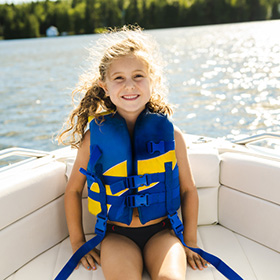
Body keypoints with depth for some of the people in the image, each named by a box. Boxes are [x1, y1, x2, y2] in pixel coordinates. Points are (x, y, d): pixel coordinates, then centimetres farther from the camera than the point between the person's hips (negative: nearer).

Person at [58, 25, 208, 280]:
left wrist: (190, 242, 8)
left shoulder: (170, 134, -3)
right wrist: (77, 242, 8)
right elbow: (73, 190, 8)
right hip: (117, 235, 0)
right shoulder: (95, 136, -4)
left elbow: (188, 190, 8)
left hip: (162, 232, 1)